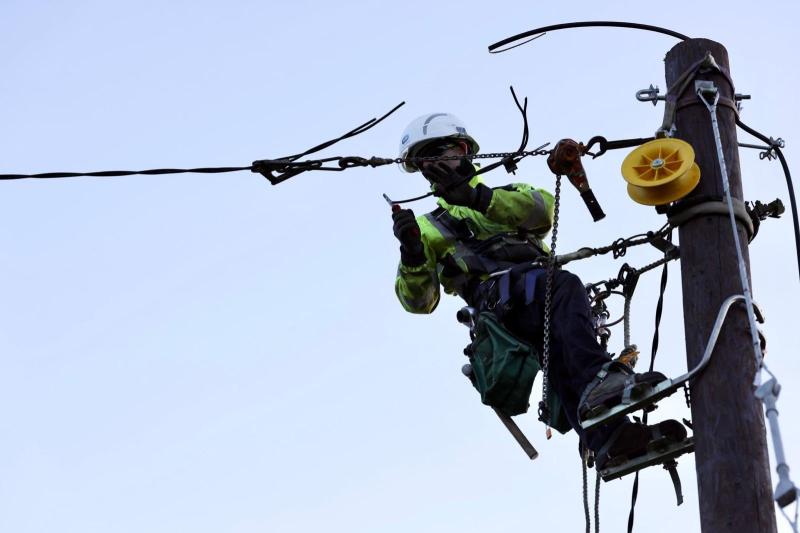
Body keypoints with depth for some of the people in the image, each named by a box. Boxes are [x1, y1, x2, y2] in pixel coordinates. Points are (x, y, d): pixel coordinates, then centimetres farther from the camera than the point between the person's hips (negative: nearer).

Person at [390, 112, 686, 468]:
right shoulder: (428, 228, 32)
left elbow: (542, 209, 5)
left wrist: (476, 198, -9)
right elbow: (419, 301, 15)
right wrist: (412, 254, -6)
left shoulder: (507, 196, 34)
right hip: (493, 295, -2)